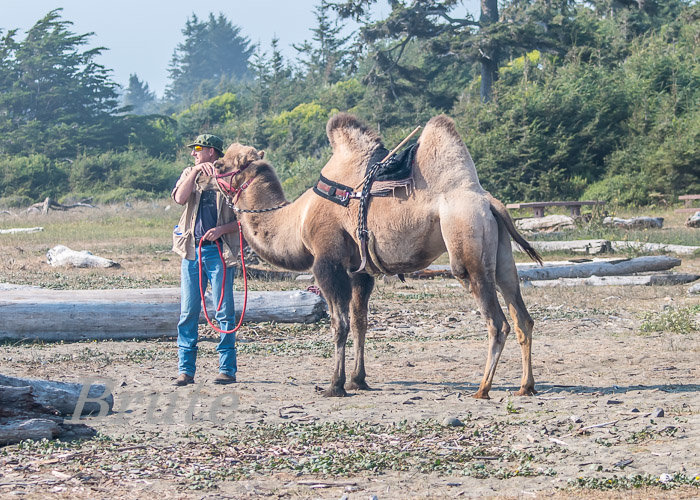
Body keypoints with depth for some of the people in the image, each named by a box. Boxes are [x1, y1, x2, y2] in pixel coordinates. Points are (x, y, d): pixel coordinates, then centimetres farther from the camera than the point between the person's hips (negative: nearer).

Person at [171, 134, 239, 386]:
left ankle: (227, 369, 3)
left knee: (224, 311, -3)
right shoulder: (189, 174, 13)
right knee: (188, 311, 2)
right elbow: (179, 198, -7)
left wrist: (222, 229, -14)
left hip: (218, 249, -3)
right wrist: (196, 171, -13)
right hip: (192, 250, 3)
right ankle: (185, 369, 7)